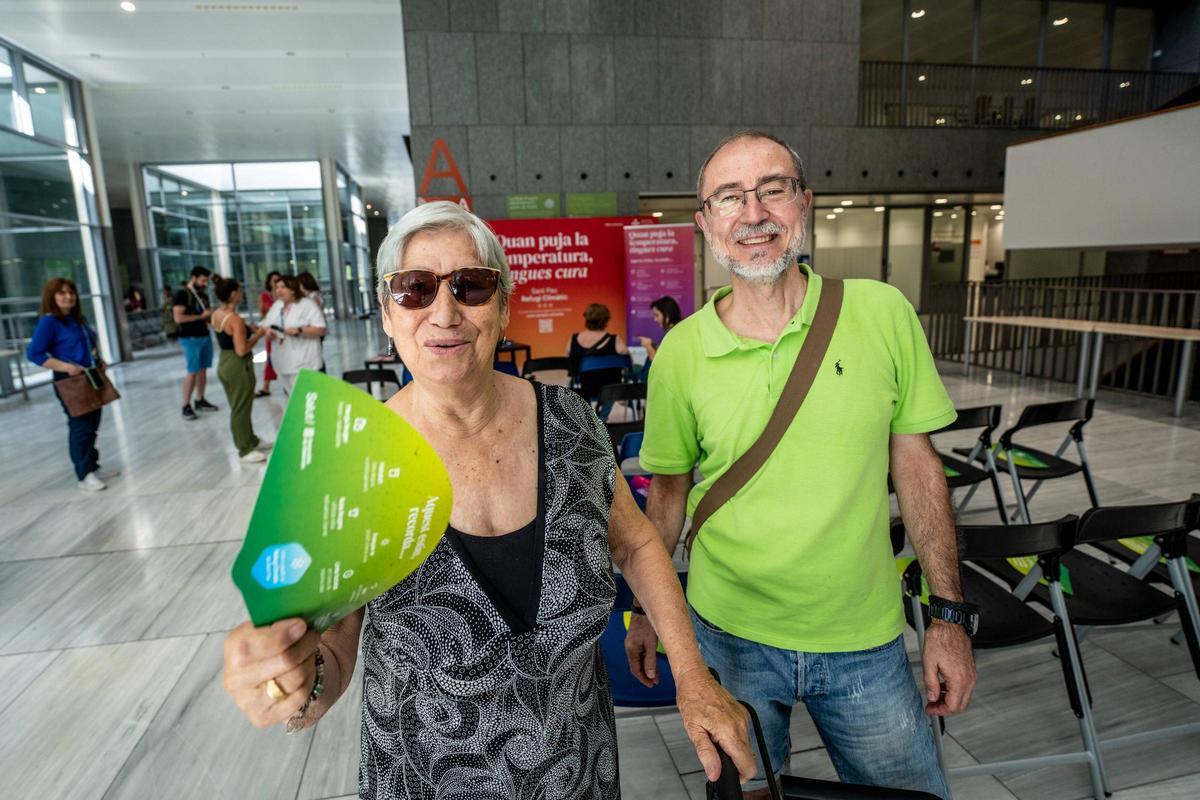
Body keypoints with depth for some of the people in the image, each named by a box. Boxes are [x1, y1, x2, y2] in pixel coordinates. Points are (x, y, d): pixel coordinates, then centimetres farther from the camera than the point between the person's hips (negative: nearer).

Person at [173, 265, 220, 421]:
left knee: (203, 370, 9)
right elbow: (178, 318, -19)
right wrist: (201, 316, -18)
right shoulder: (181, 294, -10)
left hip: (205, 336, 7)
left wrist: (212, 316, 4)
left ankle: (200, 400, 18)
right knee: (192, 371, -7)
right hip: (191, 339, -7)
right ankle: (186, 406, 0)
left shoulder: (203, 295, 13)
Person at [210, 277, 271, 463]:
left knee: (239, 407, 21)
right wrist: (258, 335, -12)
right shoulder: (235, 319, -22)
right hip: (239, 367, -9)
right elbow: (242, 350, -24)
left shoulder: (215, 315, 6)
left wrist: (249, 331, 13)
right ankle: (245, 451, 14)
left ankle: (251, 440, 36)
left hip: (224, 364, 9)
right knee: (241, 409, 3)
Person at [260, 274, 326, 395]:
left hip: (303, 363, -7)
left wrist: (299, 331, -26)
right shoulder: (276, 306, 14)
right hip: (283, 363, 7)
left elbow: (321, 330, -14)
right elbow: (266, 325, 20)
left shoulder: (308, 305, -8)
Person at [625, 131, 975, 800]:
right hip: (729, 636, 0)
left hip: (865, 642, 1)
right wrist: (646, 610, 7)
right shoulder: (682, 351, -10)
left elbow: (916, 463, -2)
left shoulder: (883, 313, -9)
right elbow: (669, 489, 1)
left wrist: (949, 613, 0)